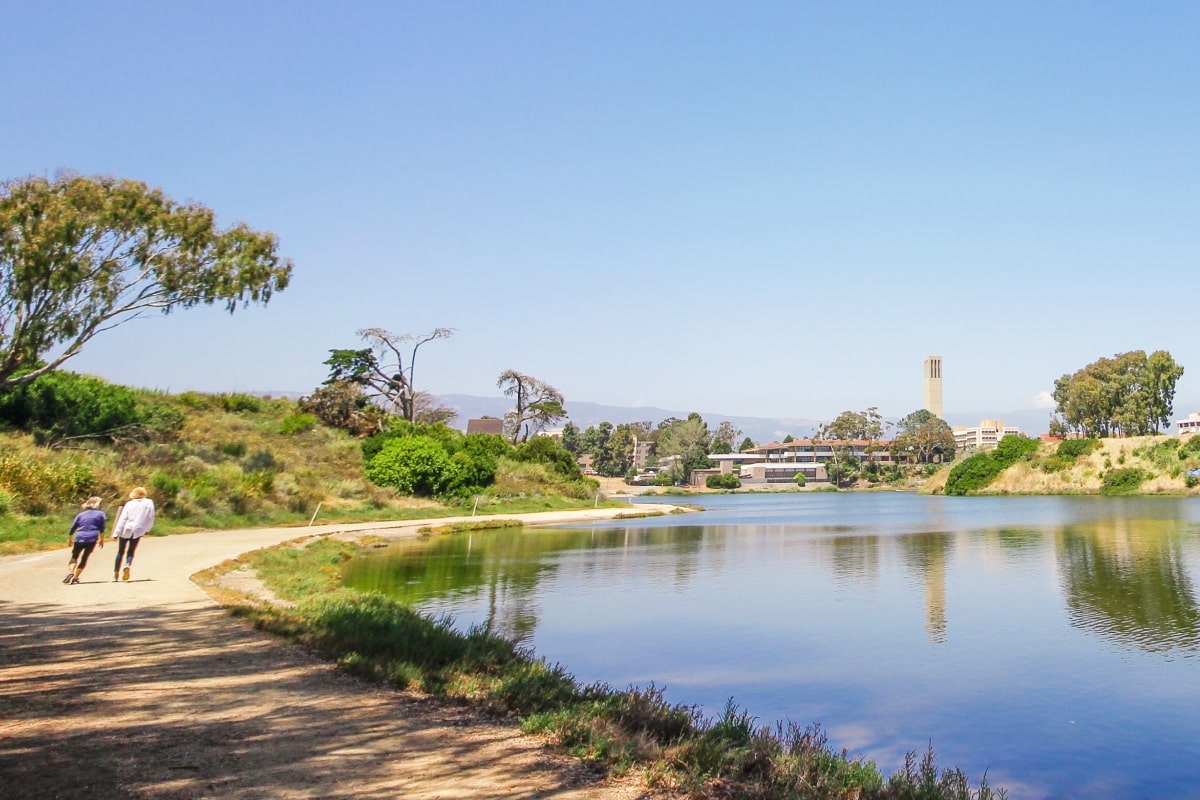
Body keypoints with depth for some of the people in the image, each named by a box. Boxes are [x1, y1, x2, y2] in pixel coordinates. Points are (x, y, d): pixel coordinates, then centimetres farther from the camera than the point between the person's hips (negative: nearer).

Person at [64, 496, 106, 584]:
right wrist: (101, 540, 12)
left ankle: (70, 572, -14)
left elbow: (72, 528, 15)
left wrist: (69, 539, 27)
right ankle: (75, 577, 5)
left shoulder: (81, 514, 13)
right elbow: (102, 529, 5)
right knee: (84, 558, 7)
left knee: (74, 557, 10)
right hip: (92, 539, -1)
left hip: (79, 538, 1)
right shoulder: (101, 514, 7)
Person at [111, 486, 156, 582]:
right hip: (138, 531, 0)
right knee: (130, 552, 11)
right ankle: (128, 566, -18)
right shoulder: (149, 503, 0)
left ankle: (116, 573, 18)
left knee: (120, 552, 15)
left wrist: (116, 533, -4)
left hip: (125, 530, 0)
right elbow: (151, 518, 1)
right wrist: (146, 529, 16)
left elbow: (122, 519, -5)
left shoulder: (129, 504, -2)